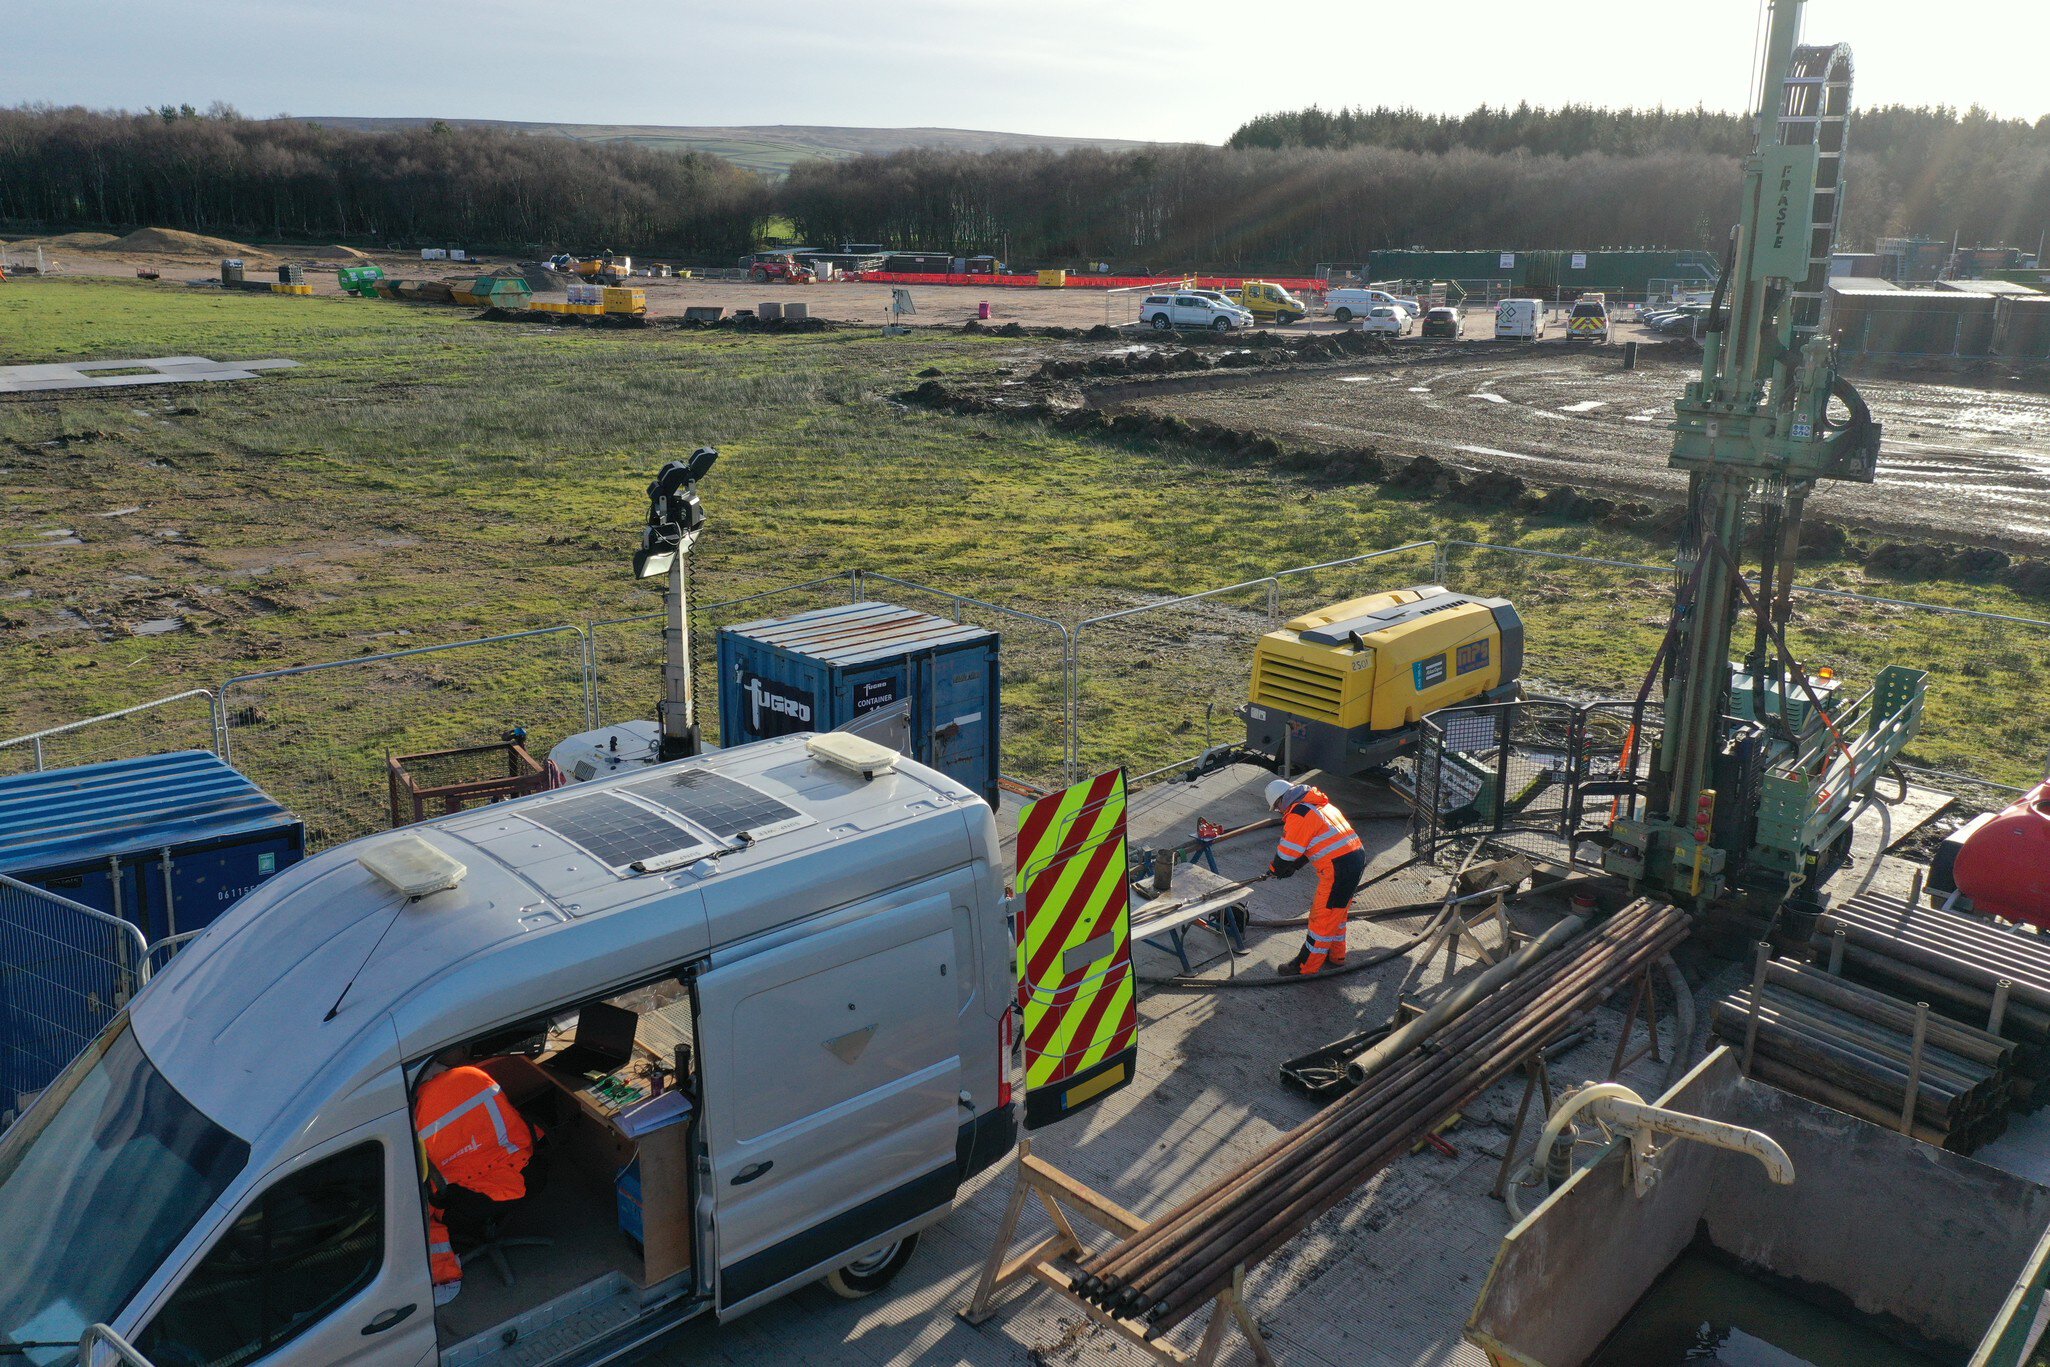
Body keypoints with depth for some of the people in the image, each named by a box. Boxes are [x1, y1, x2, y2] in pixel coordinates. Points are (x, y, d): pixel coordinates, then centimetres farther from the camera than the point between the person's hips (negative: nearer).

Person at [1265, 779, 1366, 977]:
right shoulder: (1319, 804, 19)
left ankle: (1306, 966, 10)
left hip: (1339, 868, -9)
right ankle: (1335, 955, 37)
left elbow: (1288, 852, -7)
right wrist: (1291, 868, 23)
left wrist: (1275, 869, 12)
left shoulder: (1297, 814, -11)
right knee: (1335, 912, 24)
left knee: (1322, 916, 1)